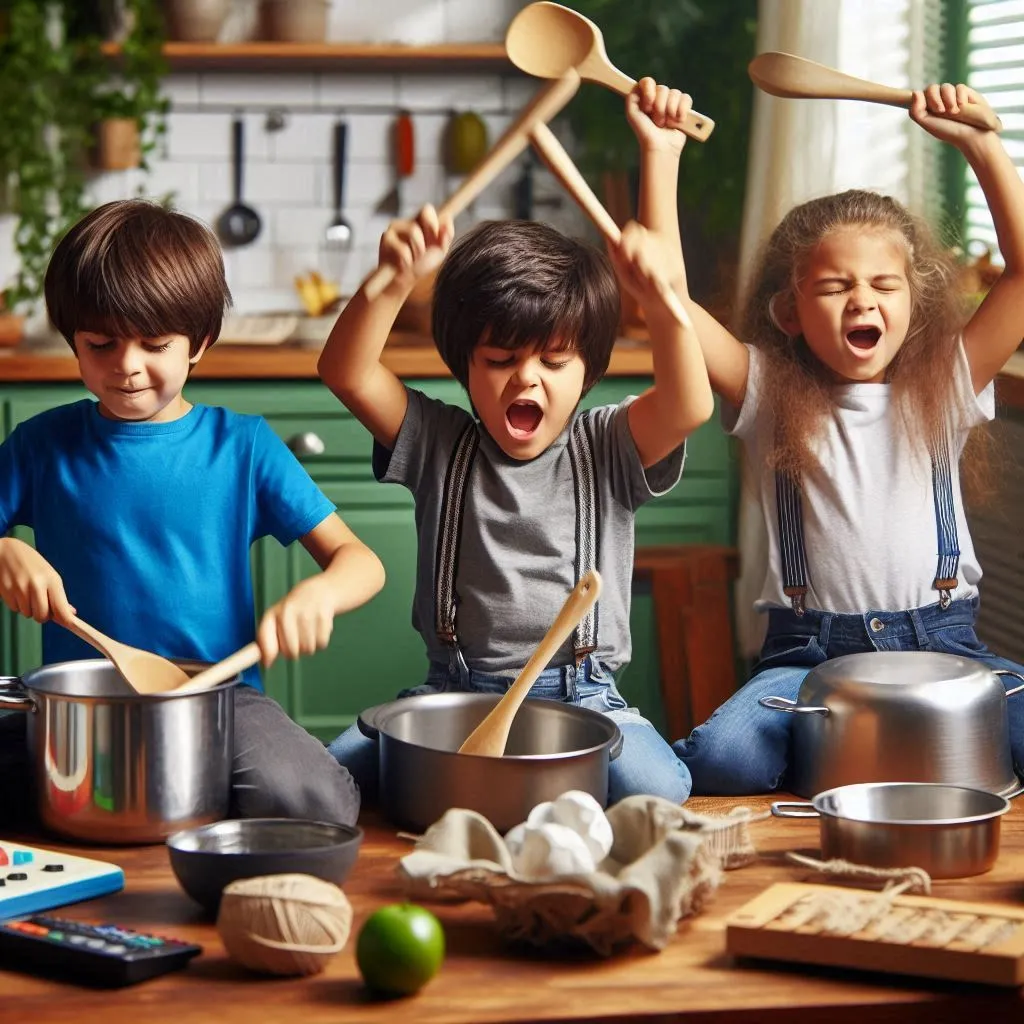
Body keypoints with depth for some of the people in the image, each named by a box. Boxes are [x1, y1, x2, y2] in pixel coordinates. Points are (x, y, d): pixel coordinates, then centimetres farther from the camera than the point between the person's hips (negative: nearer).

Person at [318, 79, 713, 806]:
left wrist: (659, 294, -30)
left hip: (583, 697, 0)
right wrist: (398, 280, -24)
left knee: (655, 789, -30)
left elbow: (690, 405, -15)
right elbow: (347, 371, -7)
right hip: (453, 694, 0)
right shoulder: (439, 445, 7)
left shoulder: (607, 451, 5)